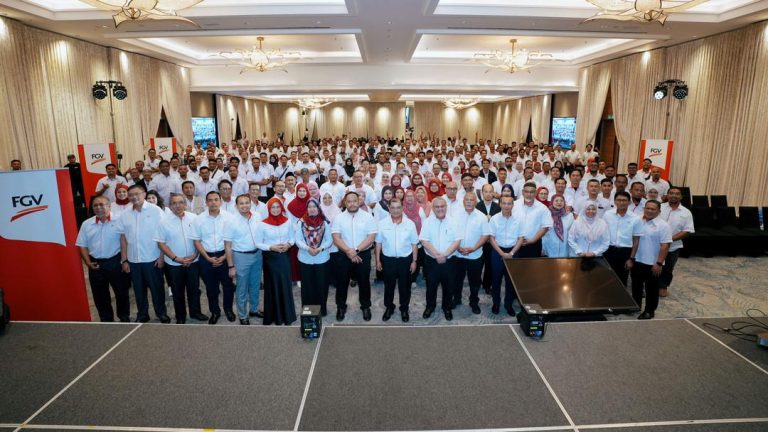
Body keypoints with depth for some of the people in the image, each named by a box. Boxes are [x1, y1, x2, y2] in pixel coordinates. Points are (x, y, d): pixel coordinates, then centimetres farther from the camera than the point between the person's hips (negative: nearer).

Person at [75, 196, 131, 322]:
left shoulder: (118, 220, -7)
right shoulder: (86, 224, 4)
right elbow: (82, 245, 8)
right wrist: (88, 263, -2)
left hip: (115, 262, -3)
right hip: (96, 264, 3)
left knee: (121, 292, 9)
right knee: (100, 295, 12)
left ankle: (125, 317, 26)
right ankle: (106, 320, 28)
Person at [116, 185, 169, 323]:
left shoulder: (155, 211, -7)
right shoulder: (125, 215, 5)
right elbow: (123, 238, 8)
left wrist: (161, 257, -11)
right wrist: (124, 260, 5)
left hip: (152, 259, -3)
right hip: (133, 260, 4)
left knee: (157, 288, 7)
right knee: (139, 290, 14)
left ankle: (161, 313, 23)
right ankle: (142, 314, 29)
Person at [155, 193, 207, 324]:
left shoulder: (194, 218, -5)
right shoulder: (164, 222, -8)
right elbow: (161, 243, -7)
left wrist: (195, 255, -10)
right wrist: (176, 258, -13)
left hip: (193, 261, 1)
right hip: (174, 264, -1)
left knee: (194, 289, 14)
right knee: (177, 291, 12)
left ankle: (195, 312, 31)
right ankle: (180, 316, 27)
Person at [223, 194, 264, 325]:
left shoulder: (258, 217, -4)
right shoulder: (232, 222, -14)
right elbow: (227, 246, -11)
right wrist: (231, 266, -11)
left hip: (257, 254, 4)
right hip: (241, 256, -4)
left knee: (255, 285, 20)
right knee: (242, 288, 9)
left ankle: (254, 309, 40)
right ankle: (243, 316, 25)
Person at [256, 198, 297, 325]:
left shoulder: (287, 222, 1)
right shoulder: (263, 224, -8)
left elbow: (292, 237, 10)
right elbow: (258, 243, -4)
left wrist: (288, 244, -10)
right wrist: (271, 247, -17)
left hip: (284, 256, 2)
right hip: (270, 258, -2)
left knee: (286, 285, 6)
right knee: (272, 286, 6)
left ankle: (287, 315, 20)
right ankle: (273, 315, 20)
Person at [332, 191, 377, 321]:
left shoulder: (367, 216, -4)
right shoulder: (339, 218, -1)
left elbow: (371, 237, -10)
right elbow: (336, 238, -7)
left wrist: (356, 250, -18)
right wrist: (348, 251, -20)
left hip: (363, 254, -1)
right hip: (344, 255, 1)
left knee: (364, 282, 11)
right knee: (341, 282, 10)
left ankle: (366, 307, 29)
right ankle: (341, 307, 29)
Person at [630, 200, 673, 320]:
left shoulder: (663, 225, -10)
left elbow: (665, 246, -15)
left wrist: (659, 263, -19)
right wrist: (631, 258, 8)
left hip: (652, 264, -5)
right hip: (637, 261, 5)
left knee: (651, 289, 8)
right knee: (636, 287, 16)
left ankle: (649, 311, 20)